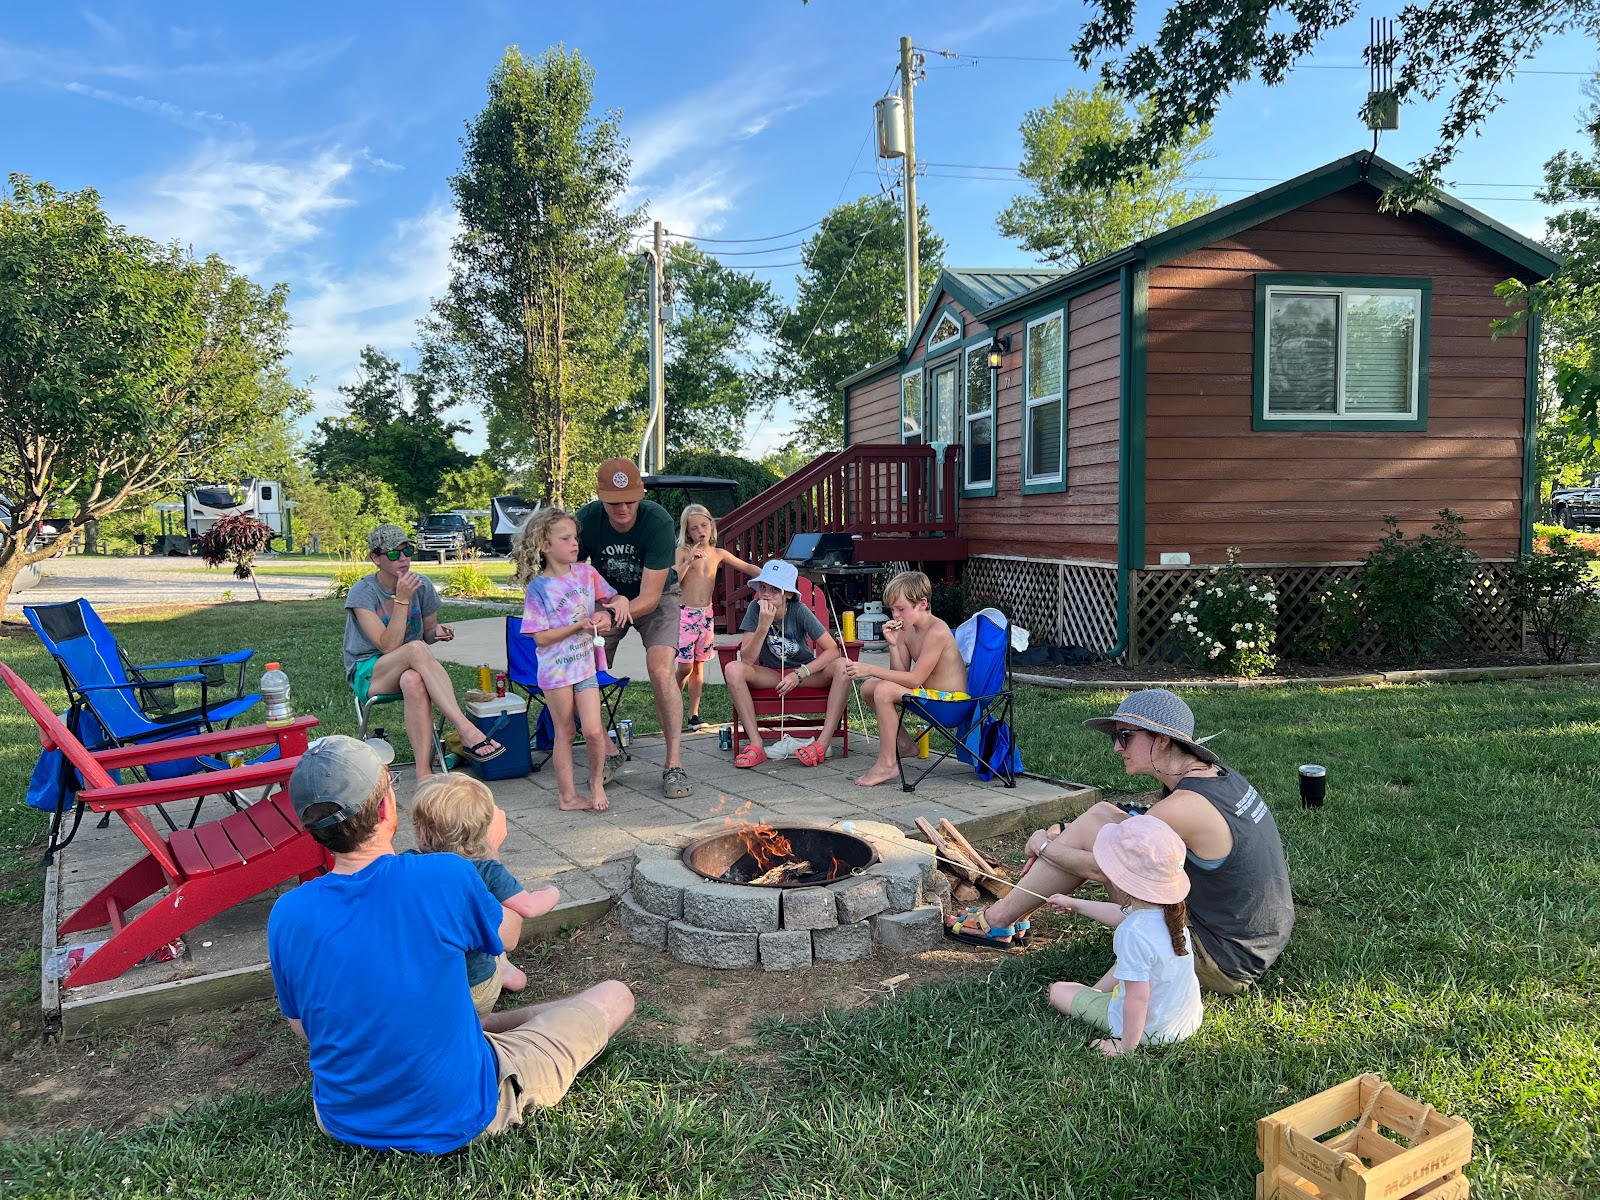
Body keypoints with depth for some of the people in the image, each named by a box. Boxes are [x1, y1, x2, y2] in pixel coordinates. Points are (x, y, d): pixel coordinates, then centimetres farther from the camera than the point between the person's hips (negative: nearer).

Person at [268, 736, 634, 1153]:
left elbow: (305, 1030, 2)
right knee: (615, 996, 8)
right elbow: (507, 933, -2)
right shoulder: (447, 877, -25)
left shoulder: (286, 915, -14)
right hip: (458, 1120, -5)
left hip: (343, 1122, 5)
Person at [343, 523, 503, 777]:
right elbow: (389, 645, -21)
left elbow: (427, 633, 15)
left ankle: (424, 773, -44)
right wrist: (402, 599, -26)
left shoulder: (422, 585, 1)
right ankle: (467, 731, -44)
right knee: (416, 648, -37)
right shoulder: (362, 592, -11)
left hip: (411, 669, 3)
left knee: (413, 682, -39)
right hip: (368, 675, -3)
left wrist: (437, 632, -10)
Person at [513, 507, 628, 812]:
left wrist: (620, 601, -9)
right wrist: (580, 625, -20)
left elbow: (612, 596, 15)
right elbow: (541, 638, -14)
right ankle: (568, 795, 19)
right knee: (564, 733, 7)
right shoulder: (538, 587, -11)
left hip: (585, 665, 3)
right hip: (555, 670, -3)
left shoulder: (585, 572, 2)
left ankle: (597, 780, 20)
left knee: (593, 730, -5)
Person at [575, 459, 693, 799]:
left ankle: (674, 764, -13)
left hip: (655, 598, -3)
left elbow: (649, 596, -31)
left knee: (662, 672, -22)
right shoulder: (586, 520, -23)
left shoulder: (658, 522, -32)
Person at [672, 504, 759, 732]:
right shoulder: (683, 552, -4)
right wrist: (689, 561, -24)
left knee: (699, 665, 8)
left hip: (706, 613, 4)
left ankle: (694, 714, 15)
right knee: (685, 666, -7)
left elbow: (746, 567, 8)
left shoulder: (718, 554, 7)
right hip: (685, 613, -4)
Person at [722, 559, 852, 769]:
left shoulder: (799, 611, -18)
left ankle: (822, 743, -30)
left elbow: (833, 650, -23)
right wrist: (763, 625, -34)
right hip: (770, 674, 1)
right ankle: (756, 745, -27)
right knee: (733, 669, -28)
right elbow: (746, 660, -22)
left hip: (805, 672, -1)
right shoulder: (756, 609, -15)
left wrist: (799, 674, -31)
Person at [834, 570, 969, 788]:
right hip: (929, 693, 10)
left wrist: (870, 669, -28)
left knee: (885, 690, -27)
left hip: (950, 699, -10)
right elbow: (901, 676, 1)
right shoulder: (906, 631, 4)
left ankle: (887, 764, -19)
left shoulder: (937, 632, -22)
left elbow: (914, 679, -26)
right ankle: (902, 744, 21)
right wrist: (893, 644, -13)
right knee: (868, 688, 10)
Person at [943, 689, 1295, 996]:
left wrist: (1044, 847, 5)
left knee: (1092, 825, -9)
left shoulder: (1183, 807, -26)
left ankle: (1000, 919, 9)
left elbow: (1100, 868, -14)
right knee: (1103, 814, 6)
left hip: (1223, 966, -9)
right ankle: (1014, 910, 19)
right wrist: (1067, 835, 12)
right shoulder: (1219, 775, 2)